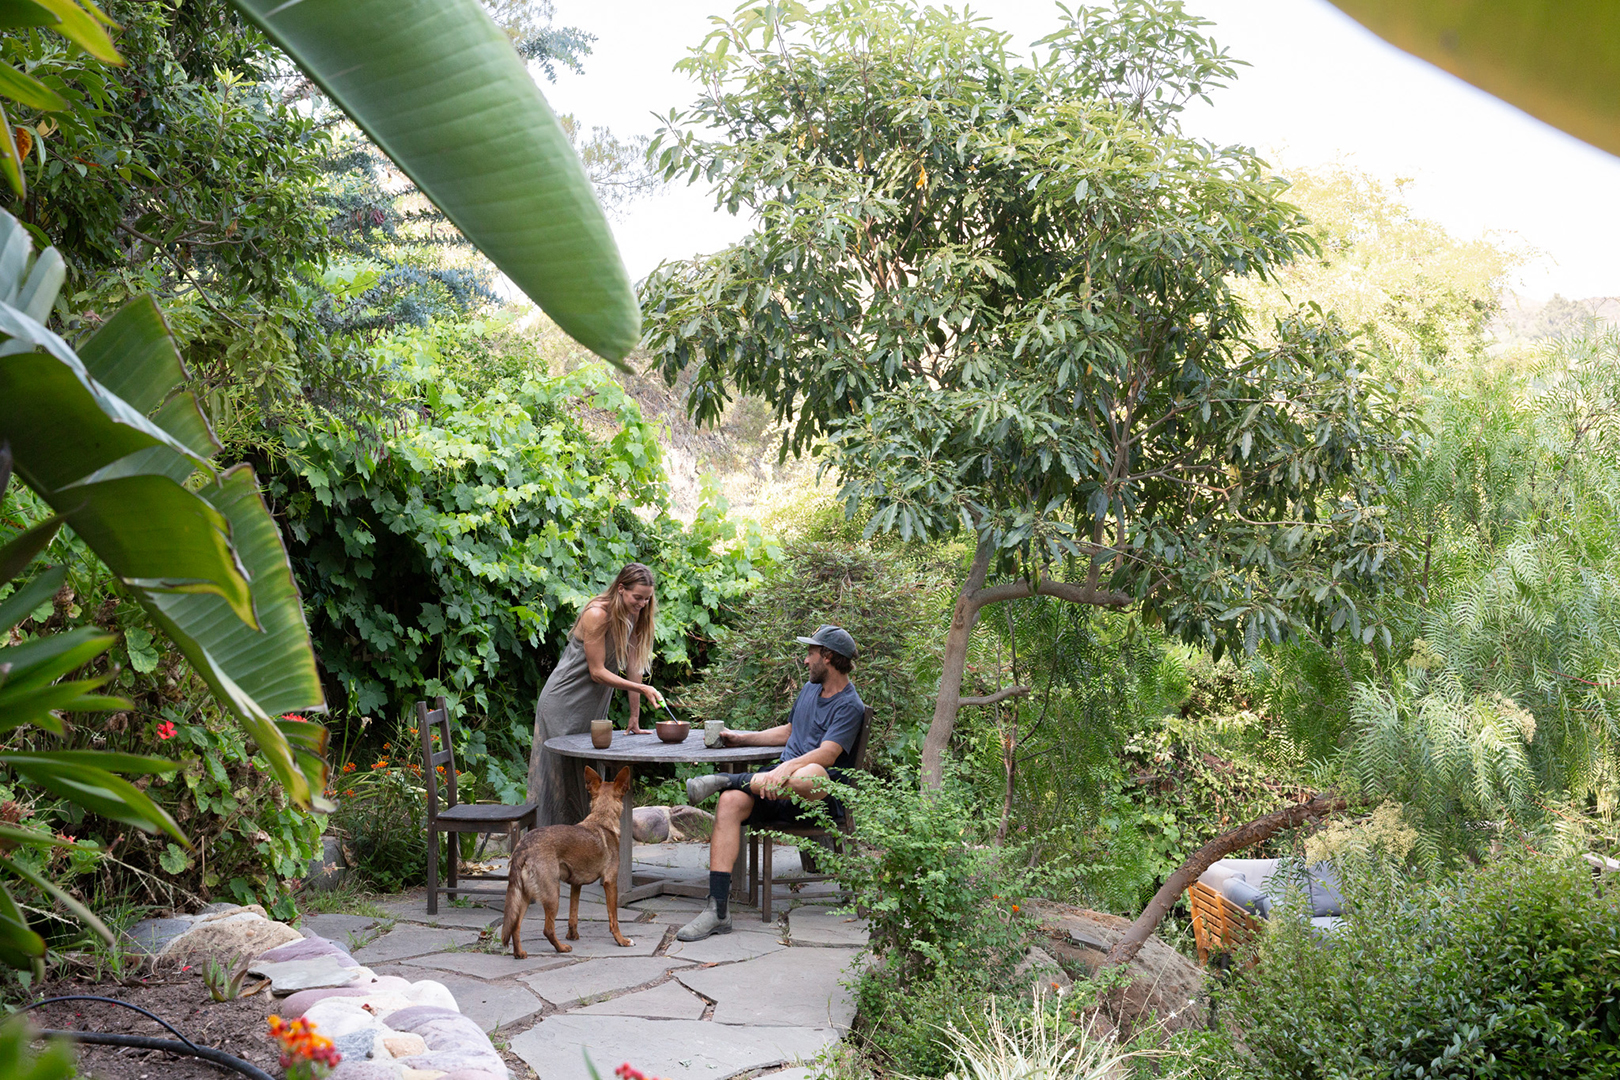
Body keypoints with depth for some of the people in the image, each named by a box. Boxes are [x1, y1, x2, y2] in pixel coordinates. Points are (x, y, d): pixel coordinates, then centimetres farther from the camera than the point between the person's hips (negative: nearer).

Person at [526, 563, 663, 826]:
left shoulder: (635, 616, -1)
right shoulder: (597, 615, -23)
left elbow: (633, 667, -1)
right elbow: (597, 672, -20)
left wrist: (635, 719, -2)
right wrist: (642, 689, -25)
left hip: (593, 708, 7)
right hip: (563, 706, -7)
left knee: (589, 778, 9)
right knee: (559, 776, -3)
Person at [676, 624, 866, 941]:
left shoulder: (849, 706, -6)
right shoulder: (810, 689, 21)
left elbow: (827, 754, -21)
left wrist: (785, 769, -36)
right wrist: (742, 738, 31)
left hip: (822, 796, -7)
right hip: (780, 786, 7)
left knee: (812, 774, -43)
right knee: (731, 802, -22)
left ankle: (729, 778, -21)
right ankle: (717, 909, -27)